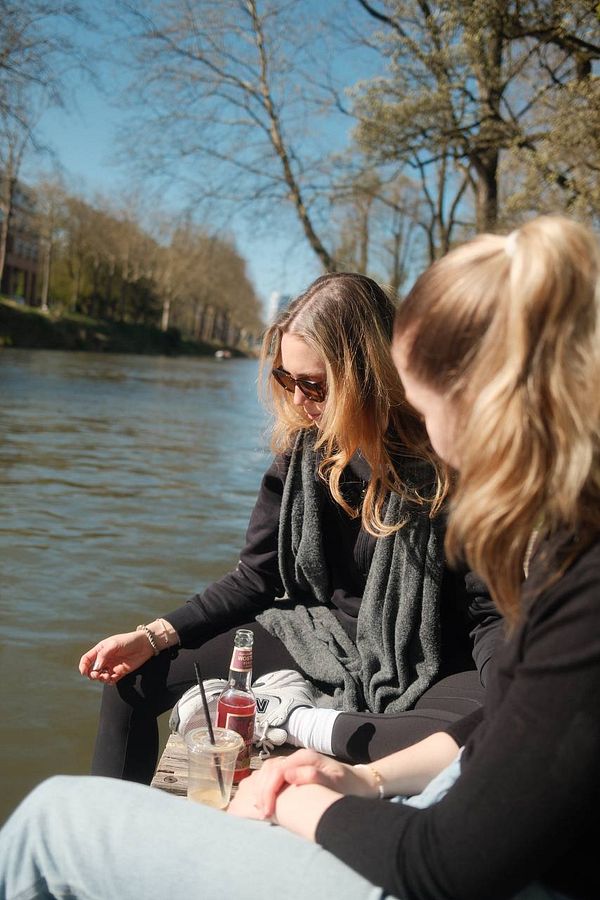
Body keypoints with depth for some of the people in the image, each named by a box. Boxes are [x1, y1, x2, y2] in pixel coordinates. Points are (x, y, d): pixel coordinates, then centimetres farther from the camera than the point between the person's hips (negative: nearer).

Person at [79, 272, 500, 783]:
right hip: (314, 639, 5)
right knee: (133, 677, -2)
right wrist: (152, 638, -5)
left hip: (418, 672, -4)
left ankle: (298, 717, -21)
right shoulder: (301, 448, -2)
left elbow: (490, 613, -13)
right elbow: (256, 577, 4)